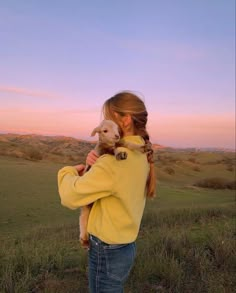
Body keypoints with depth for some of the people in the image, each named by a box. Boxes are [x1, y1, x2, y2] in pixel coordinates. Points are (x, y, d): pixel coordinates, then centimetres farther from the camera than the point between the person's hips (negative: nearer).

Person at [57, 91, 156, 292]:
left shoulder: (115, 161, -28)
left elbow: (70, 196, -21)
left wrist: (69, 172, -2)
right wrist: (96, 165, -9)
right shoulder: (141, 155, 0)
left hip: (108, 251, -8)